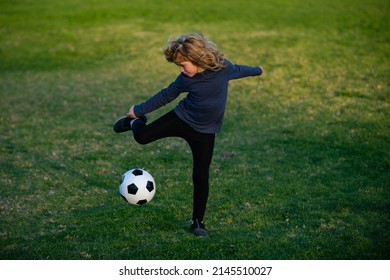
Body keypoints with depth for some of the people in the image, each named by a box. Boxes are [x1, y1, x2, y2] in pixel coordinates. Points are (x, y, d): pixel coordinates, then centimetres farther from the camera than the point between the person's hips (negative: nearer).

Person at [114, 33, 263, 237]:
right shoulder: (186, 79, -13)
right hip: (181, 118, 1)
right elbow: (166, 95, 1)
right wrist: (139, 109, 5)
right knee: (142, 136, -5)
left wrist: (256, 71, 27)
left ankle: (198, 222, 11)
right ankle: (134, 121, 34)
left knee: (201, 176, -5)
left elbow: (238, 70, 7)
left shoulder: (223, 68, -16)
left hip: (205, 132, -1)